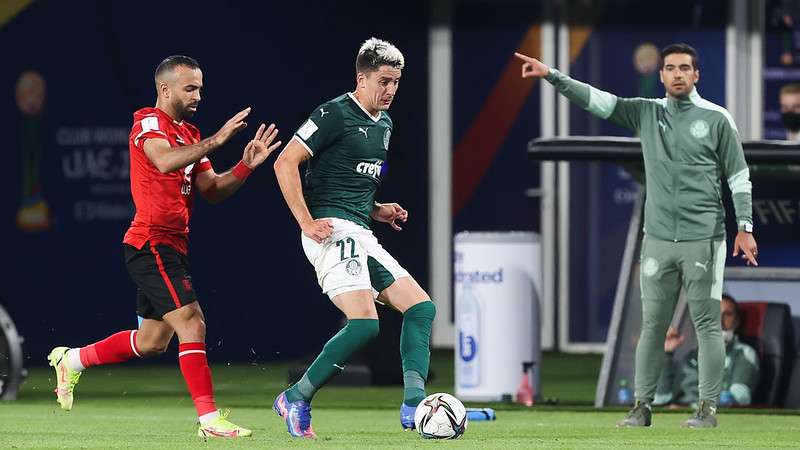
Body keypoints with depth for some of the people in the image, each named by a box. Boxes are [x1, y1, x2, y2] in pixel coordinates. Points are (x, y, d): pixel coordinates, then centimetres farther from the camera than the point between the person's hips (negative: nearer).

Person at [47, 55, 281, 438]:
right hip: (152, 244, -10)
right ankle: (209, 418, -18)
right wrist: (216, 140, -32)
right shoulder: (149, 122, -9)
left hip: (170, 247, 10)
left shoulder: (189, 134, 18)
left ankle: (72, 360, 33)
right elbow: (165, 161, -30)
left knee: (152, 342, 16)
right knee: (192, 323, -16)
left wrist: (245, 166, 0)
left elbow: (212, 189, 15)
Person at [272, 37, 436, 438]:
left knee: (421, 308, 2)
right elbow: (285, 163, -13)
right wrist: (307, 222, -18)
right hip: (333, 232, -9)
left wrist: (378, 211, 14)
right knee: (364, 322, -21)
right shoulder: (334, 114, -7)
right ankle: (296, 399, -9)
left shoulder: (383, 125, 20)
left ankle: (414, 405, -4)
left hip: (361, 235, 9)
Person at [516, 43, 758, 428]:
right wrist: (552, 76, -10)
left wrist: (745, 227, -3)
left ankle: (708, 407, 1)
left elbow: (739, 176, 3)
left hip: (704, 239, -3)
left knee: (707, 323, -3)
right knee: (651, 324, 4)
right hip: (658, 238, 3)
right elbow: (596, 100, 2)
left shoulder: (717, 119, 1)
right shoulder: (646, 113, 9)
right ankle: (642, 406, 8)